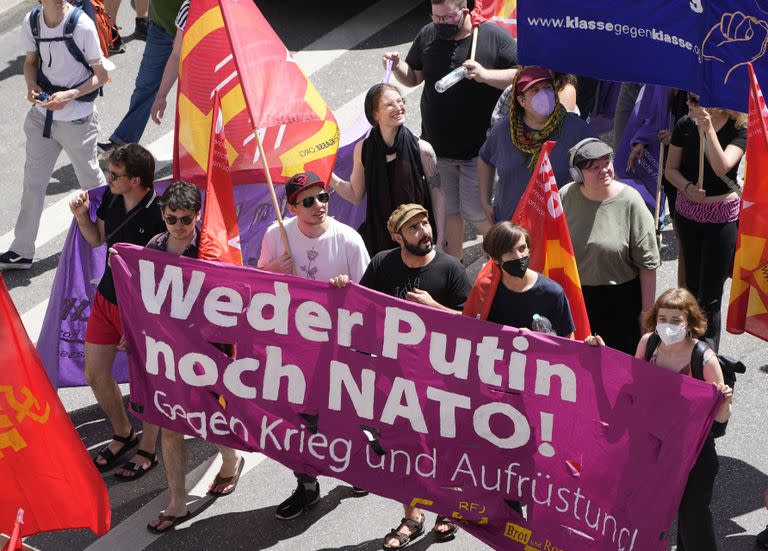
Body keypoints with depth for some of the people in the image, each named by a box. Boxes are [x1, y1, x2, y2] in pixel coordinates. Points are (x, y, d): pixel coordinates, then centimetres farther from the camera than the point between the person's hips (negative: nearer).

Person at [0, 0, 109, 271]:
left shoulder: (82, 25, -20)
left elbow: (101, 75, -12)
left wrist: (69, 96, -25)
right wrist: (31, 86, -12)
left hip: (77, 119, -4)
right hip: (42, 116, 4)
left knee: (90, 178, 14)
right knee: (33, 182, 9)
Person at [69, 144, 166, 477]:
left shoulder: (161, 215, -25)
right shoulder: (111, 197, -5)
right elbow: (97, 239, 11)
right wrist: (81, 216, -6)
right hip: (106, 299, 7)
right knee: (95, 374, 17)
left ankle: (147, 451, 30)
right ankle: (123, 435, 40)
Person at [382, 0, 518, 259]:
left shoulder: (494, 37, -9)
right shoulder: (427, 36, 4)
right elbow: (413, 77, 15)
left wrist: (485, 75, -25)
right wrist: (397, 66, -7)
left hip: (478, 148, -4)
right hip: (436, 146, 4)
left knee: (475, 212, -4)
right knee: (447, 211, 11)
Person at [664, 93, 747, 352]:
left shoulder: (739, 130, -14)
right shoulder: (685, 125, -4)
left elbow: (721, 167, -29)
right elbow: (671, 169, 2)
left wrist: (708, 128, -33)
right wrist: (688, 188, -16)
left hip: (723, 216, -4)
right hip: (687, 211, 4)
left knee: (710, 294, -5)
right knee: (693, 284, 19)